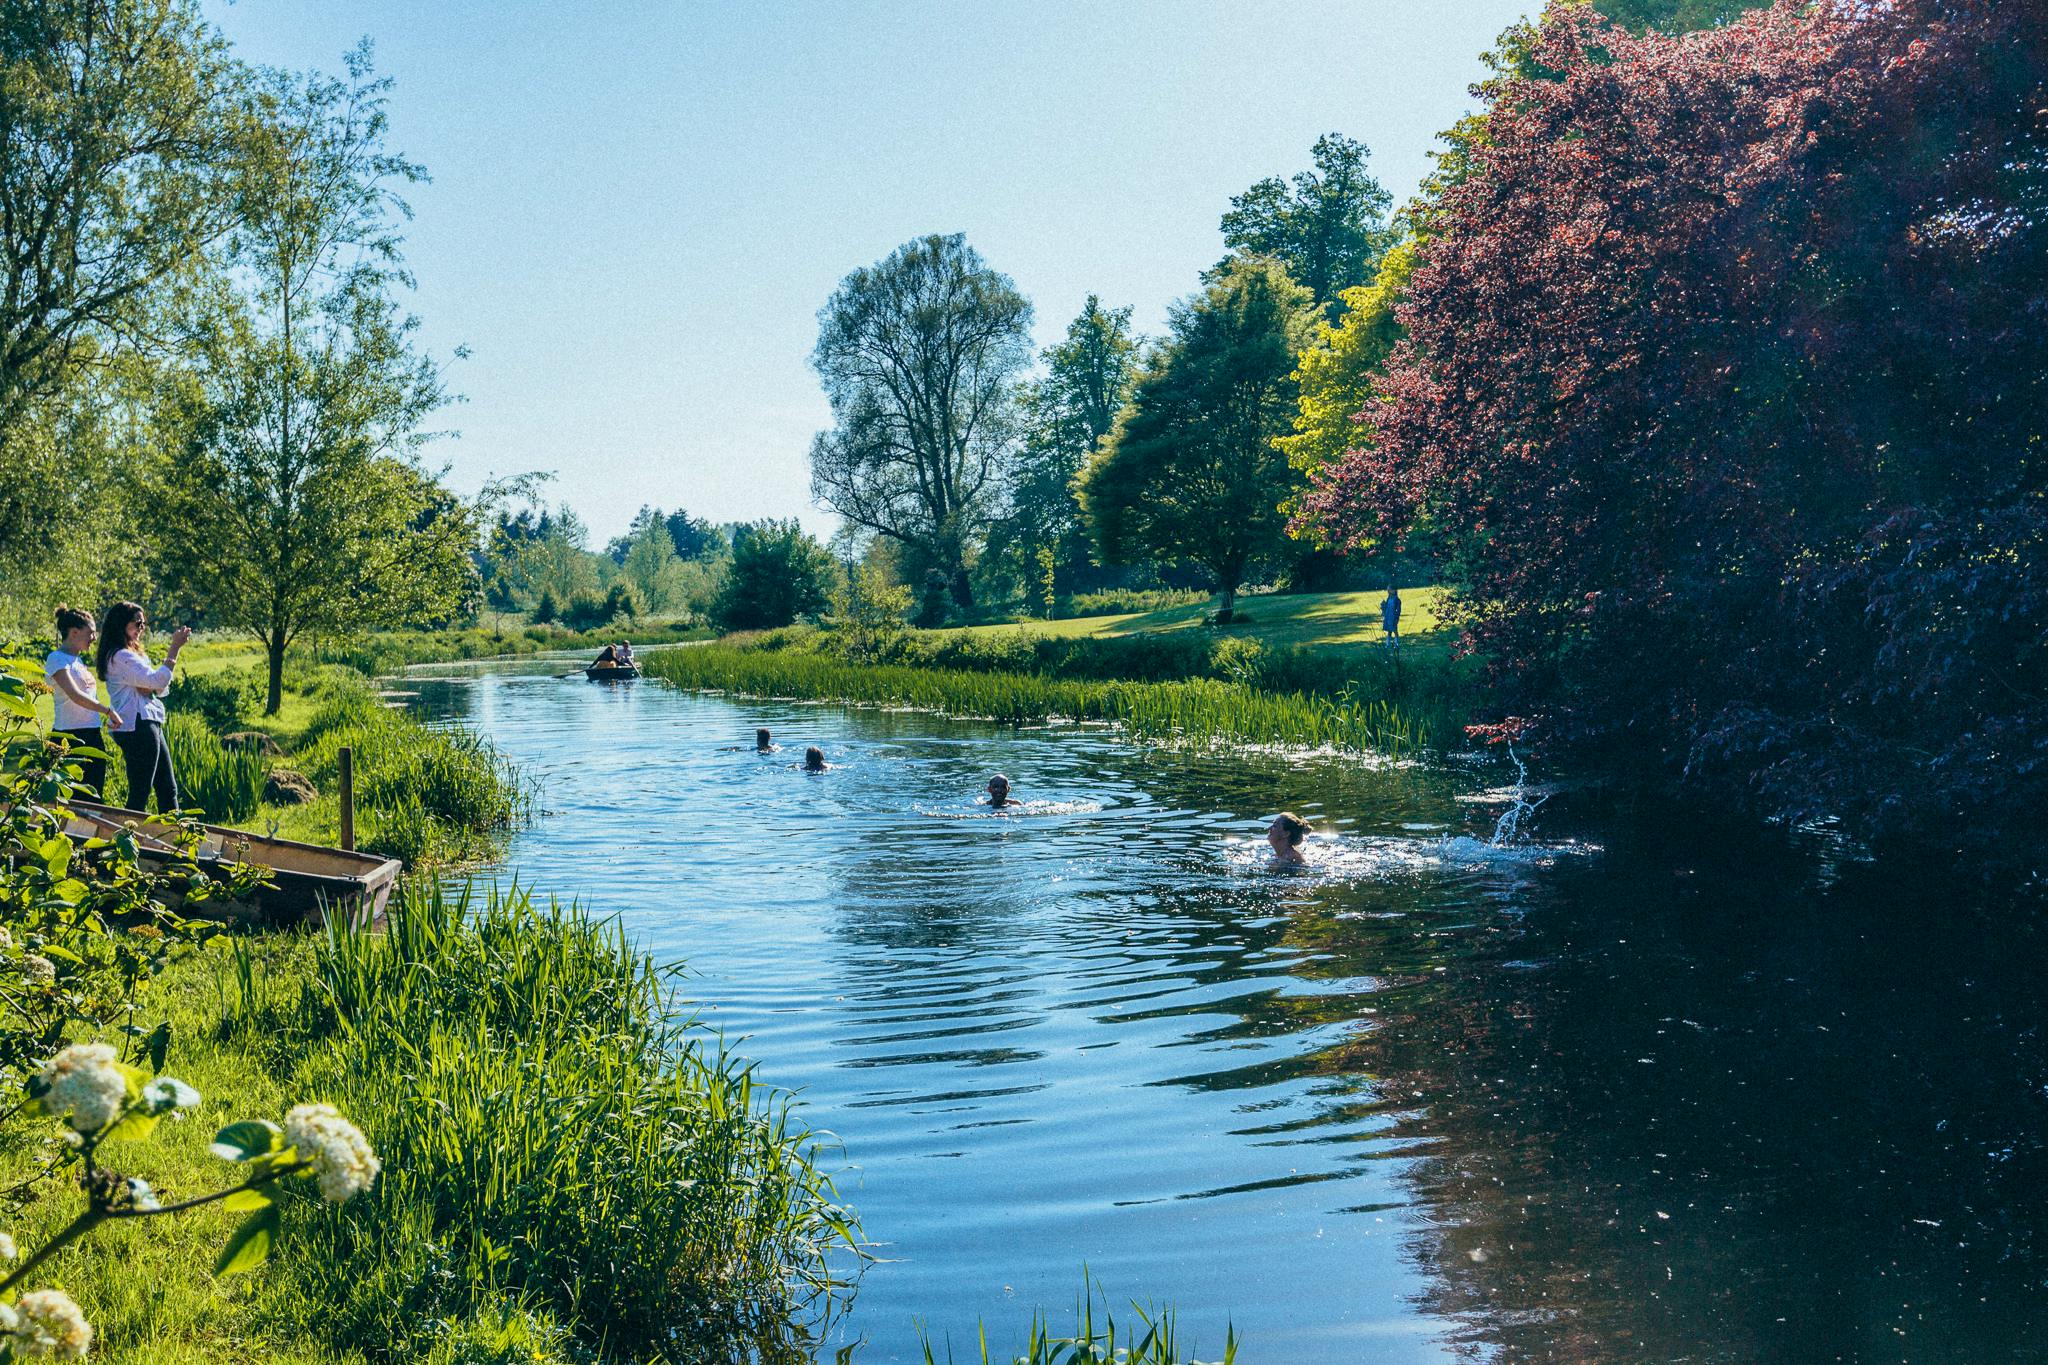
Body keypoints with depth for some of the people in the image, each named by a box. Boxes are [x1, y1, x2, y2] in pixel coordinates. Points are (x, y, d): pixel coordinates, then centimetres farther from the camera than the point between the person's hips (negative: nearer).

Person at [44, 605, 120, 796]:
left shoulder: (78, 659, 18)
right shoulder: (57, 659, -8)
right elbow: (75, 695, -21)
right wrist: (108, 711, -21)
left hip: (92, 736, 9)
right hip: (71, 736, -9)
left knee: (94, 796, 7)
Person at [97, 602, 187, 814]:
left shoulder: (134, 652, 18)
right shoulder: (121, 656, -12)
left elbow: (162, 689, 15)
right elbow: (158, 681, -19)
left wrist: (150, 686, -8)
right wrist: (174, 648, -14)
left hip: (151, 724, 10)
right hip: (137, 725, -10)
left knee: (168, 789, 11)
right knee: (140, 792, -7)